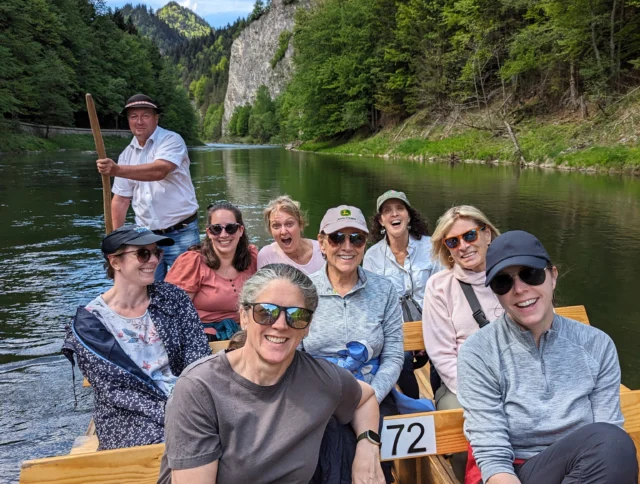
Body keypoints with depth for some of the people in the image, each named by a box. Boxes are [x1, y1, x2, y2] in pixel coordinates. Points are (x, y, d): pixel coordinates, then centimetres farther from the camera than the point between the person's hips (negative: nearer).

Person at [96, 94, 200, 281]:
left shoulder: (171, 140, -7)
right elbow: (121, 199, 12)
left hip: (181, 233, -5)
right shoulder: (127, 154, 10)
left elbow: (159, 171, -28)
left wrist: (117, 170, -37)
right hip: (147, 235, 5)